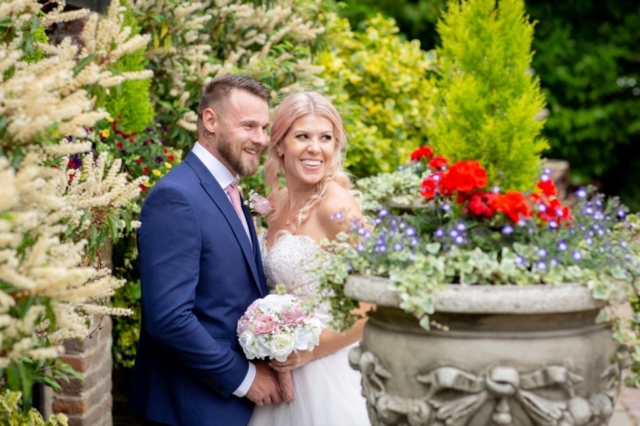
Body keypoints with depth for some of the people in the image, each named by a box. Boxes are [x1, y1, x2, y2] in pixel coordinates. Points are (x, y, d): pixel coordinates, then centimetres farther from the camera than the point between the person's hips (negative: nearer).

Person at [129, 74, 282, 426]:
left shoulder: (228, 193, 11)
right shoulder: (176, 197, -18)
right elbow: (169, 319, -24)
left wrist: (265, 368, -1)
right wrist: (243, 377, -16)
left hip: (237, 397, 8)